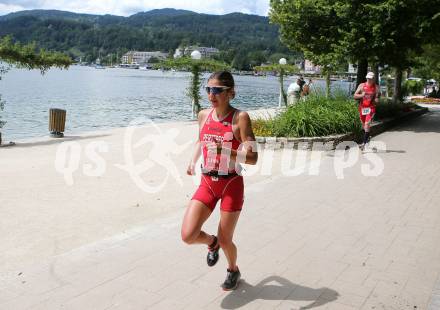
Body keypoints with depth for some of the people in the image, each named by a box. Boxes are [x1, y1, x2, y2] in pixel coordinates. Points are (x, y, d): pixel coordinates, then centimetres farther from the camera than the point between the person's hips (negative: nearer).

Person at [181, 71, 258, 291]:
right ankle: (211, 242, 28)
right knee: (188, 236, -8)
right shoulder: (203, 115, 1)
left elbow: (252, 158, -19)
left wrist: (226, 152, -32)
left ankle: (233, 271, 42)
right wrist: (193, 161, 12)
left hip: (231, 185, -4)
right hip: (207, 183, 4)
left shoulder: (240, 118, -15)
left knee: (225, 241, 7)